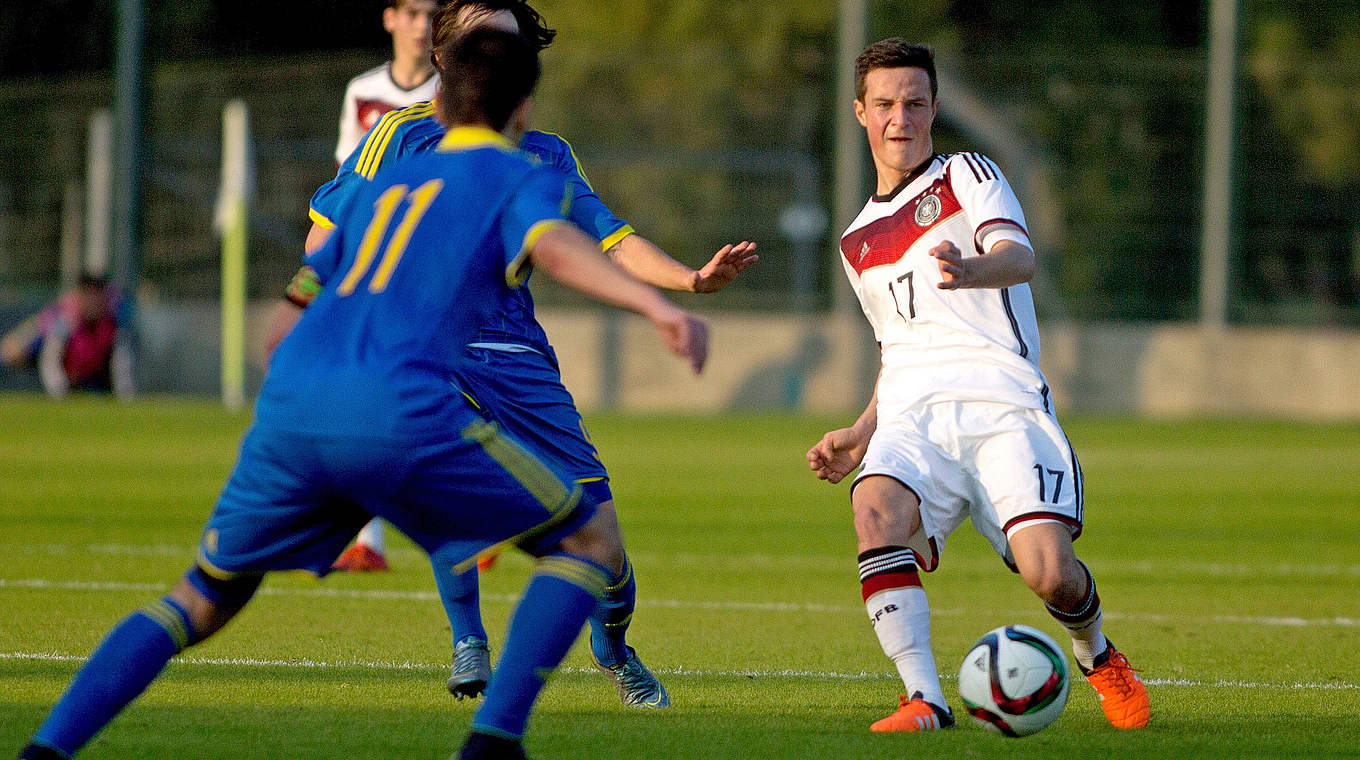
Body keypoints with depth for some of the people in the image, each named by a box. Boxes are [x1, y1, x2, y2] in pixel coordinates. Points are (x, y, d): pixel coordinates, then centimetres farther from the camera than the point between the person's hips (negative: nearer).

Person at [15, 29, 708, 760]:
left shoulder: (384, 184, 31)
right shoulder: (518, 178, 13)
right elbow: (553, 244, -10)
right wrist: (655, 304, -25)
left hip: (289, 405, 5)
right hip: (400, 412, -5)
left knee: (203, 598, 21)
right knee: (588, 540, 10)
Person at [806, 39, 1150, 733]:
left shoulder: (967, 175, 10)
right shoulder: (858, 242, 27)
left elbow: (1019, 256, -11)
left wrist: (971, 271, -35)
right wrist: (861, 435, 21)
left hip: (1001, 406, -4)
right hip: (911, 417, 4)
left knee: (1049, 572, -22)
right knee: (876, 510, -32)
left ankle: (1096, 656, 13)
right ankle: (924, 701, -34)